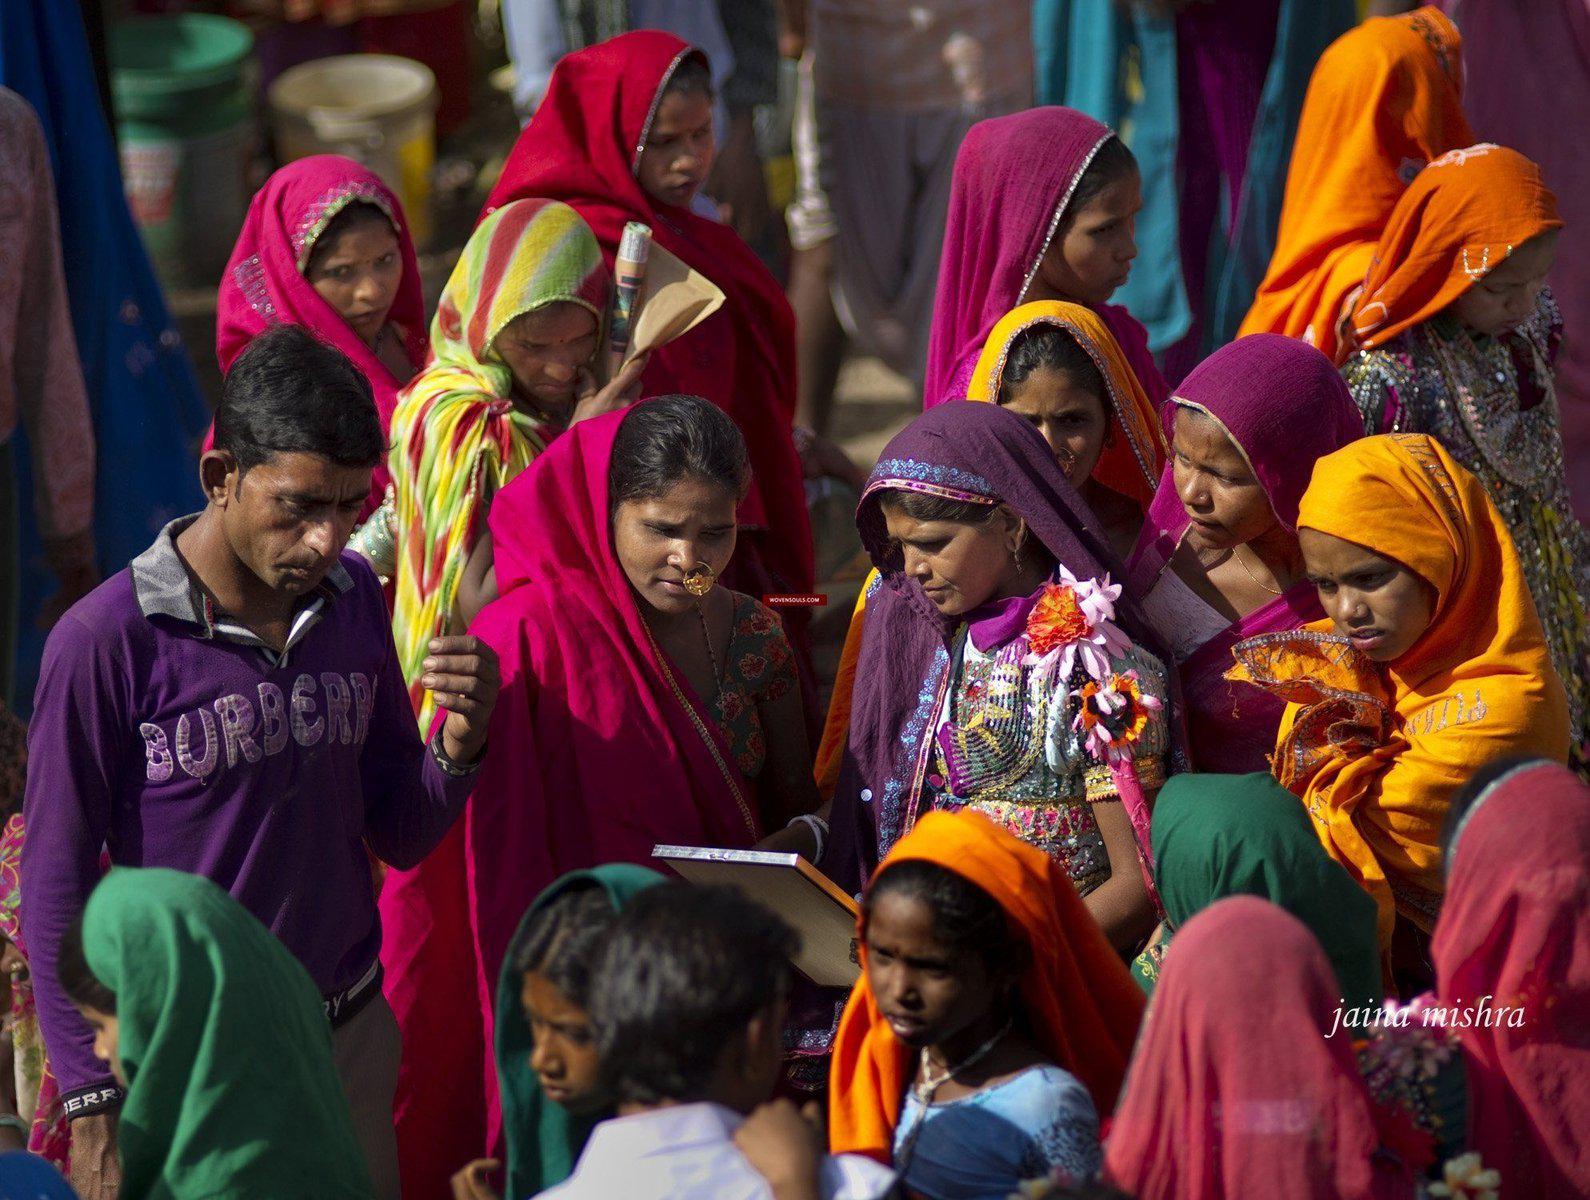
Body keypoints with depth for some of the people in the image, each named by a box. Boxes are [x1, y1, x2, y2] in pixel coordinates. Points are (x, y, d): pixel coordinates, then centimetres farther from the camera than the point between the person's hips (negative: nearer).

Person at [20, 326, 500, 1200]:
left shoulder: (354, 597, 1)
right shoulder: (108, 642, -15)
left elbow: (400, 837, 8)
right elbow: (56, 887, -8)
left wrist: (460, 738, -12)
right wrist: (93, 1110, -9)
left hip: (352, 1042, 5)